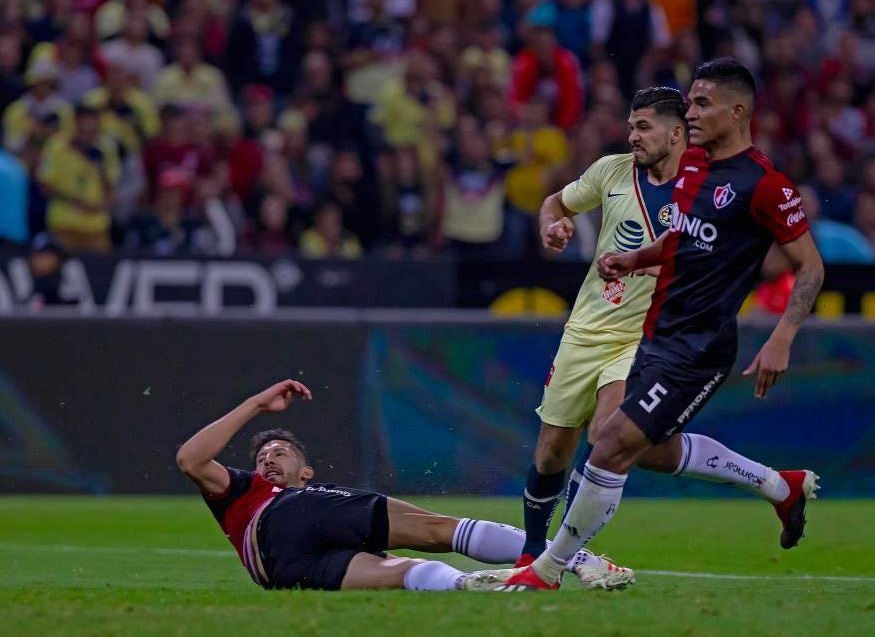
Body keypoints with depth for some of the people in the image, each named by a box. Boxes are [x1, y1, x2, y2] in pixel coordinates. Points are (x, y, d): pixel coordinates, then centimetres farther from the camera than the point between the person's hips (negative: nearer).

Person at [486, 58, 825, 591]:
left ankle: (548, 570, 2)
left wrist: (781, 341, -22)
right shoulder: (693, 162, 7)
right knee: (658, 448, 24)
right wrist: (634, 259, 7)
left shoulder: (764, 184, -18)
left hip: (698, 349, -10)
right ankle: (784, 487, 40)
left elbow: (811, 266, -13)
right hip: (659, 333, 10)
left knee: (614, 447, -12)